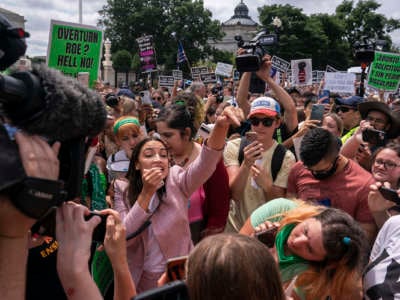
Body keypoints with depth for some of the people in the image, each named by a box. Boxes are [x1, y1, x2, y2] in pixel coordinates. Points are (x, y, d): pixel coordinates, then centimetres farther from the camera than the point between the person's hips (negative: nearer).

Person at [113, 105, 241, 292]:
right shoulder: (123, 191, -5)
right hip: (140, 281, 1)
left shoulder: (176, 181, -8)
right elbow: (123, 237, -16)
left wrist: (221, 126, -44)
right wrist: (147, 192, -24)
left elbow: (205, 163, -27)